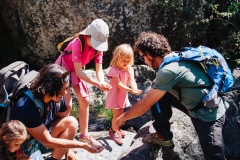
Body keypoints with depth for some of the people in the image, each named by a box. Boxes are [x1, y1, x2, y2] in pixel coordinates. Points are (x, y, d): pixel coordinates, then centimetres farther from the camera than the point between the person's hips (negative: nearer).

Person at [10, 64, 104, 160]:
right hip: (24, 145, -6)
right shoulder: (26, 107, -32)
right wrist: (83, 145, -28)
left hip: (44, 135, 6)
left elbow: (63, 125, 5)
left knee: (71, 122, -16)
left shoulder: (57, 99, -12)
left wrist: (67, 149, 0)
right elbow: (48, 141, -29)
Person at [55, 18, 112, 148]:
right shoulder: (78, 43, -34)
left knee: (84, 101, 4)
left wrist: (102, 83, -33)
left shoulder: (98, 46, -14)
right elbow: (79, 72, -33)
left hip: (76, 70, 7)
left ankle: (84, 135, 16)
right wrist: (97, 84, -40)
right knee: (67, 105, -15)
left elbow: (99, 69, -13)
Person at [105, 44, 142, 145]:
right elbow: (119, 84, -31)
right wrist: (130, 90, -43)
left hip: (123, 96, 6)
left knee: (120, 114, 18)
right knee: (116, 114, -4)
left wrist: (135, 89, -38)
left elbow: (132, 81, -16)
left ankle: (116, 129, 38)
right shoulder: (114, 70, -24)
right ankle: (114, 131, 15)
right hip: (114, 96, -6)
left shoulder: (129, 70, -4)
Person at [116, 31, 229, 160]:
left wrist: (123, 117, -2)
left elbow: (145, 105, -16)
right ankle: (163, 136, 13)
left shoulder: (169, 70, -26)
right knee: (157, 94, 3)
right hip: (194, 106, 9)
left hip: (209, 114, -9)